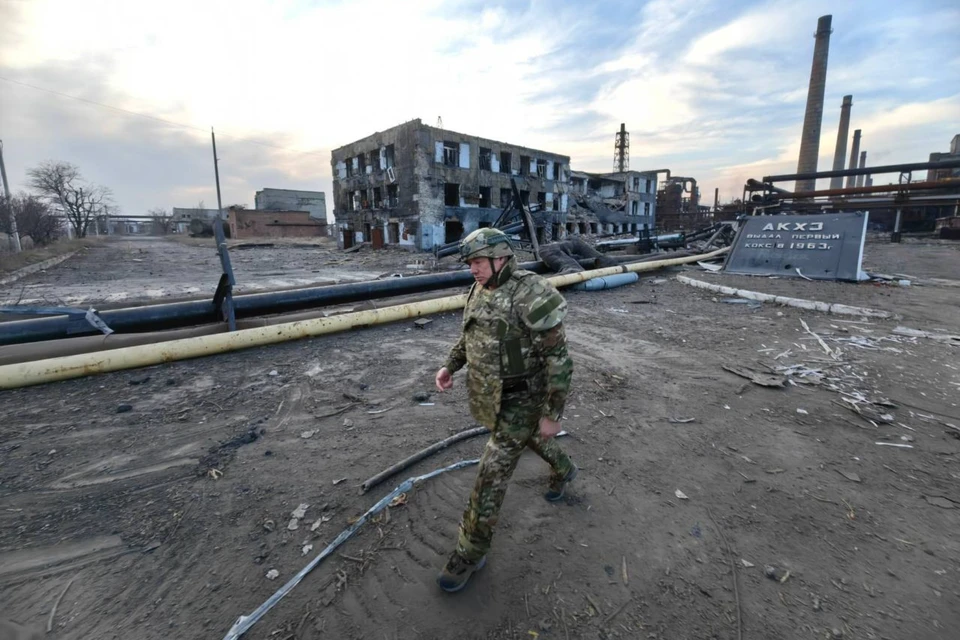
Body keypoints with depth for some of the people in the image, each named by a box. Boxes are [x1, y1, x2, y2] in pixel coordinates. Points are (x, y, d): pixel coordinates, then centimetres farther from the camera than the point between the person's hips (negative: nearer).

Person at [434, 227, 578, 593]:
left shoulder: (531, 296, -27)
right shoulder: (481, 292, -1)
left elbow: (558, 358, -23)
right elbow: (471, 334, 14)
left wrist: (552, 414, -20)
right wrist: (450, 366, 1)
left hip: (522, 399, -8)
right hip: (491, 393, 9)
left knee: (492, 474, -3)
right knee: (528, 437, 31)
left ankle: (470, 554, 17)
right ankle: (563, 470, 63)